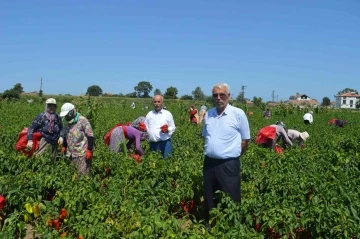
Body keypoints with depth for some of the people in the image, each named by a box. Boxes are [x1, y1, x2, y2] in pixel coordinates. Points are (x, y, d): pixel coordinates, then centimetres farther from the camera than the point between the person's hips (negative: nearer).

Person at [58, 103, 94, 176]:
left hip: (83, 154, -7)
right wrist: (64, 146, 20)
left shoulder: (83, 121, -10)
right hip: (72, 154, 8)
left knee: (83, 174, -9)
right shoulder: (67, 123, 14)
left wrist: (89, 150, -16)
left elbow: (90, 136, -12)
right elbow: (65, 136, 29)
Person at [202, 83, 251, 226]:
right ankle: (209, 225, 35)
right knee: (209, 199, 17)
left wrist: (233, 154, 3)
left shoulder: (238, 114, -8)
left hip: (228, 165, -5)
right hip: (209, 163, 5)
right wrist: (212, 152, 13)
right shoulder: (208, 114, 7)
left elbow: (246, 140, -1)